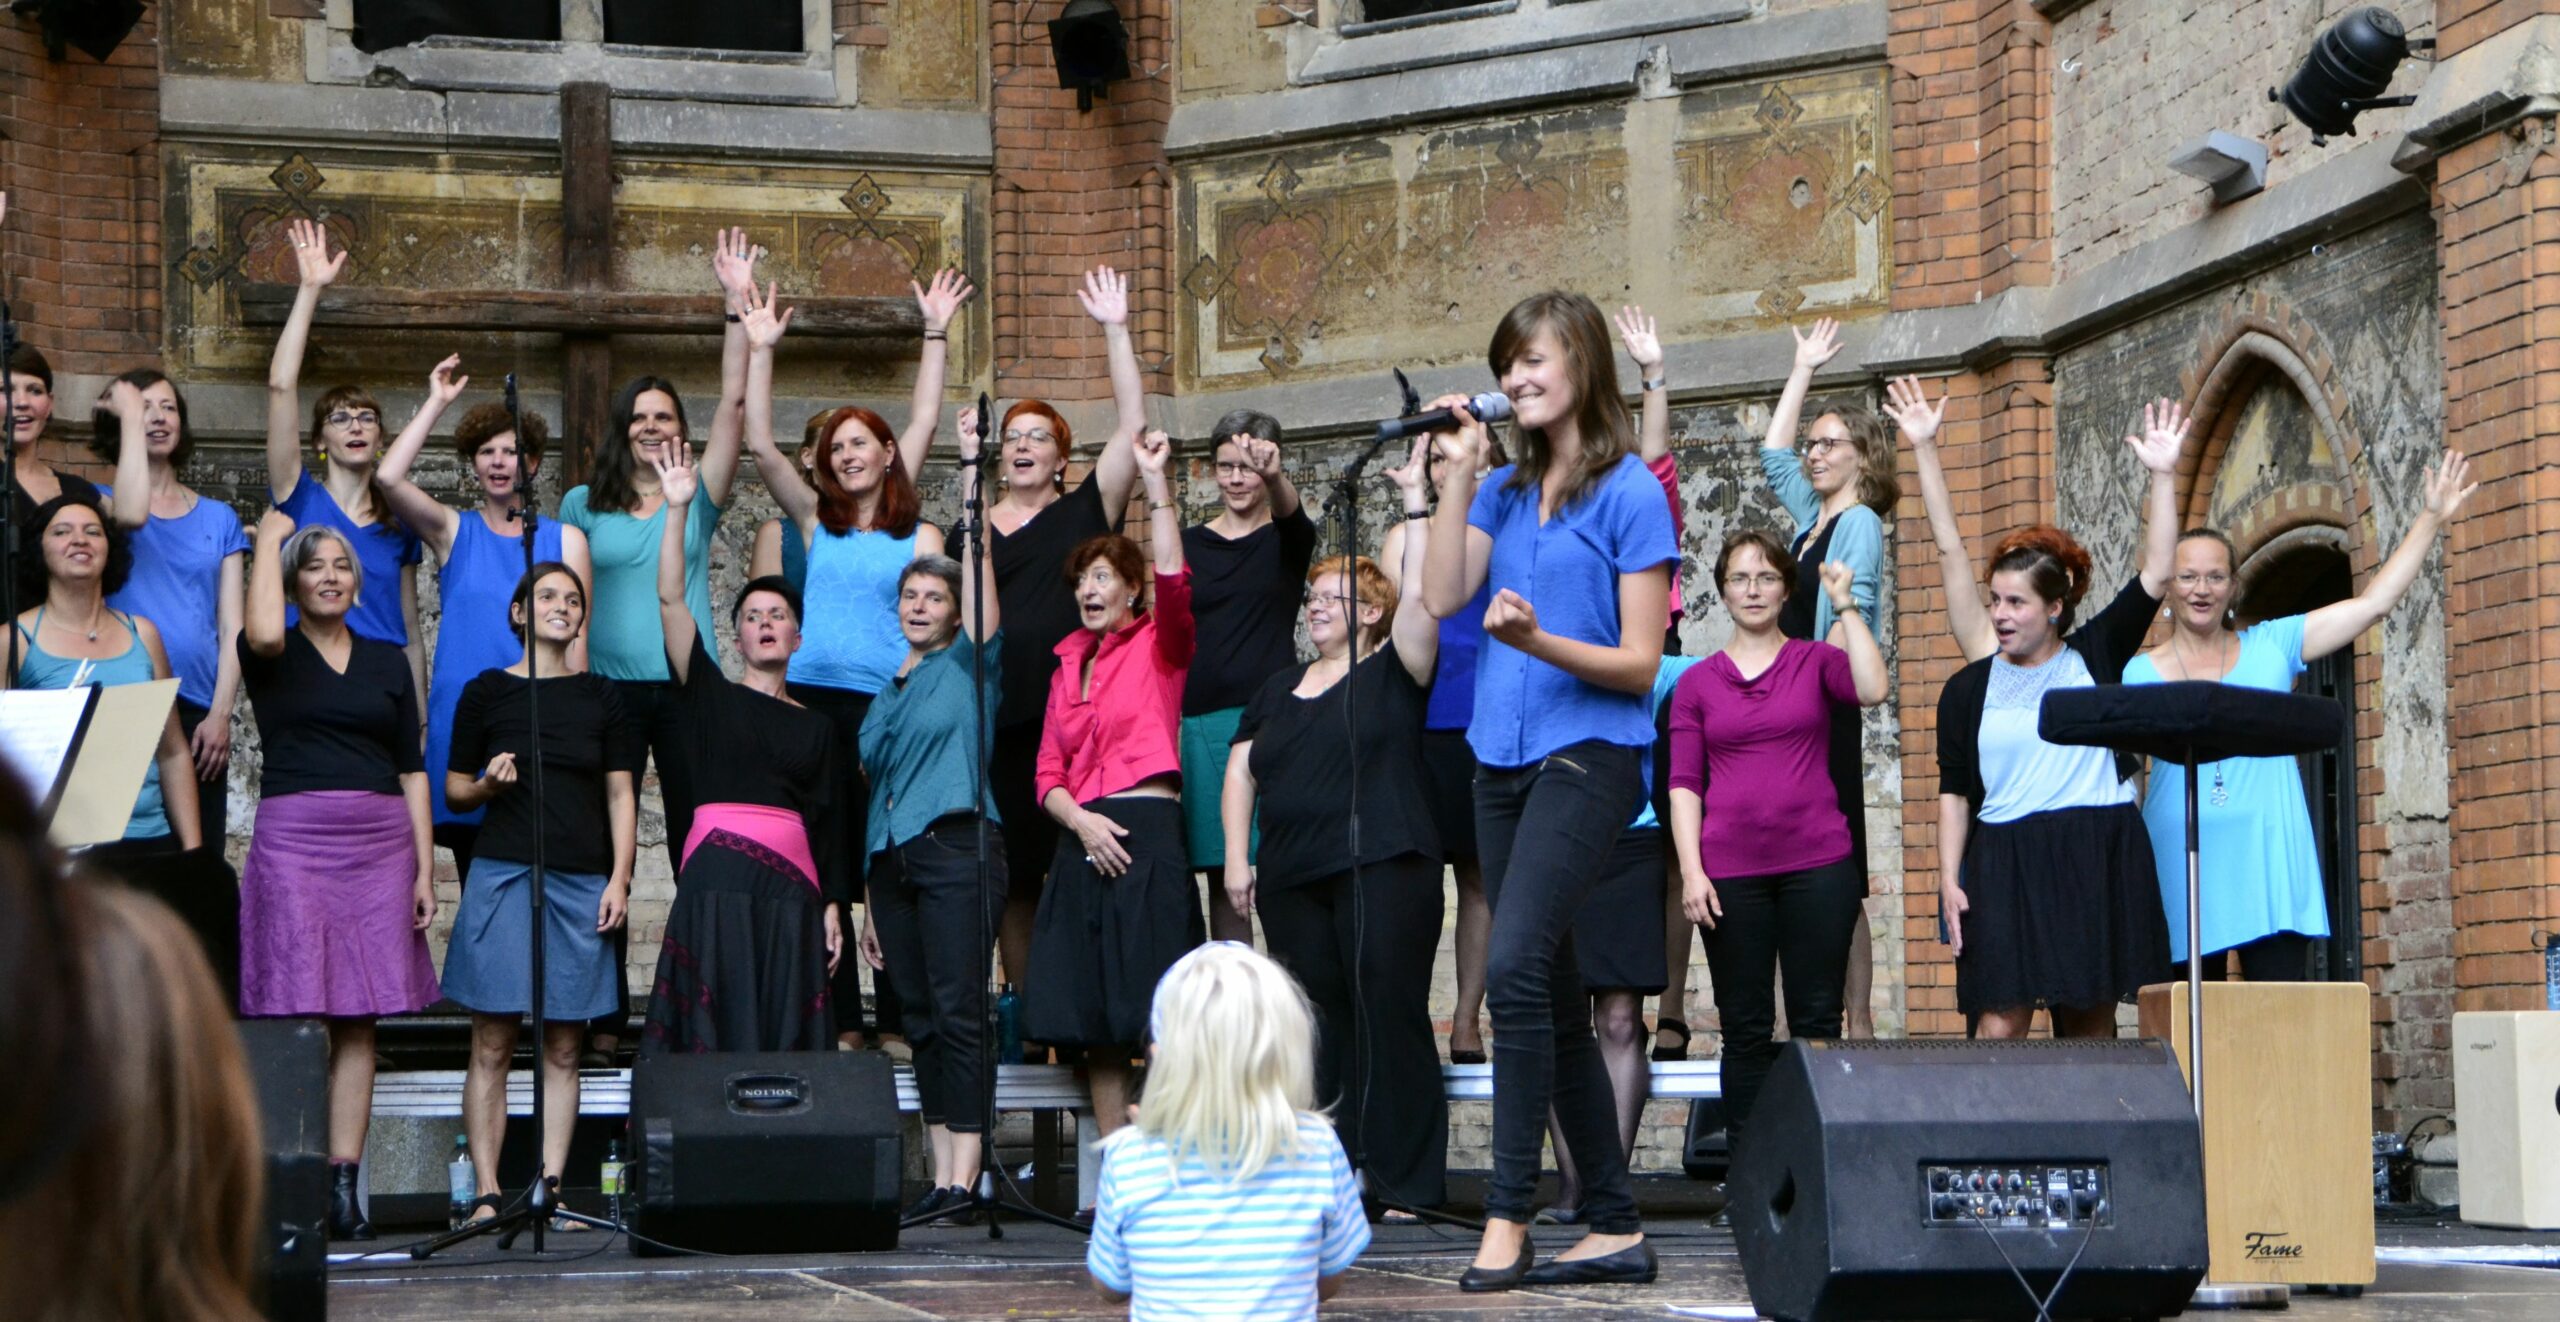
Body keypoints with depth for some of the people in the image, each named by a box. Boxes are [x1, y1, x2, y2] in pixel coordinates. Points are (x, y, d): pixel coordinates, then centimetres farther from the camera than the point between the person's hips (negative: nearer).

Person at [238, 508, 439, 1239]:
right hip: (293, 838, -3)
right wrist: (269, 537, -6)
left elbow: (412, 769, 13)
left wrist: (425, 868, 5)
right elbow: (262, 633, -20)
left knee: (359, 1017, 0)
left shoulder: (386, 661, 15)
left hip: (380, 843, 3)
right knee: (295, 1013, -8)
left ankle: (344, 1182, 0)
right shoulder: (277, 655, 6)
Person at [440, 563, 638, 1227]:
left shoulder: (601, 696, 12)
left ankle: (550, 1190, 3)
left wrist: (618, 879, 1)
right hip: (502, 875, -2)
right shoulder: (487, 692, 7)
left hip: (581, 884, 2)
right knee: (492, 1044, -4)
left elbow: (621, 796, 11)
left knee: (563, 1047, 1)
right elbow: (454, 787, 11)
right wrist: (488, 784, -10)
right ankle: (487, 1192, -3)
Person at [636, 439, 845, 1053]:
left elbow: (824, 826, 13)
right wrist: (677, 510, -9)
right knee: (716, 1032, -7)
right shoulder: (712, 696, 9)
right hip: (718, 876, -2)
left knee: (786, 1040, -1)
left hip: (790, 886, 2)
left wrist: (831, 906, 3)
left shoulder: (816, 727, 16)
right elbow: (671, 599, -1)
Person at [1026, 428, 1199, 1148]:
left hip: (1148, 834, -6)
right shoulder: (1067, 666, 18)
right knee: (1096, 1020, 5)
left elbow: (1172, 582, -17)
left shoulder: (1158, 647, 4)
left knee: (1158, 1017, -10)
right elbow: (1048, 776, 15)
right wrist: (1081, 820, -5)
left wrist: (1157, 484, -20)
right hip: (1082, 842, 6)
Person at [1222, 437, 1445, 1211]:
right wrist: (1237, 858, 8)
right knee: (1318, 1027, 5)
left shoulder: (1392, 674, 3)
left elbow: (1421, 597, -12)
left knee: (1391, 1018, -8)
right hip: (1293, 879, 6)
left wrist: (1416, 501, -14)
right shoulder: (1280, 690, 21)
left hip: (1382, 871, -6)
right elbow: (1241, 771, 19)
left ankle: (1407, 1183, -5)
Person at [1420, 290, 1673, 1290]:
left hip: (1588, 750, -7)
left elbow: (1641, 662, -8)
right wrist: (1458, 468, -1)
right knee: (1553, 998, 8)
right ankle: (1616, 1226, 14)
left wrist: (1539, 642, -23)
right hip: (1503, 756, 7)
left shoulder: (1629, 492, -5)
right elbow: (1441, 595, 0)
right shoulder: (1504, 490, 14)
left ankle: (1507, 1216, -18)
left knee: (1516, 966, -22)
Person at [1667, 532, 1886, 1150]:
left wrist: (1845, 606, -9)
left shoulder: (1816, 662, 7)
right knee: (1745, 1029, 3)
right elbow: (1685, 784, 5)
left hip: (1817, 864, 0)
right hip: (1731, 872, 1)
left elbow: (1872, 689, -14)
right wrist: (1691, 870, -6)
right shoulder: (1697, 683, 9)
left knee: (1817, 1023, 0)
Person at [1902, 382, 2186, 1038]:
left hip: (2097, 859, 0)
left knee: (2092, 1023, 2)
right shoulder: (1969, 687, 9)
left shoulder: (2095, 657, 9)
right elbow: (1954, 791, 6)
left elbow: (2155, 573, 5)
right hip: (2005, 859, 0)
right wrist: (1948, 880, -3)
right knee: (2000, 1020, -10)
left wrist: (2163, 475, 1)